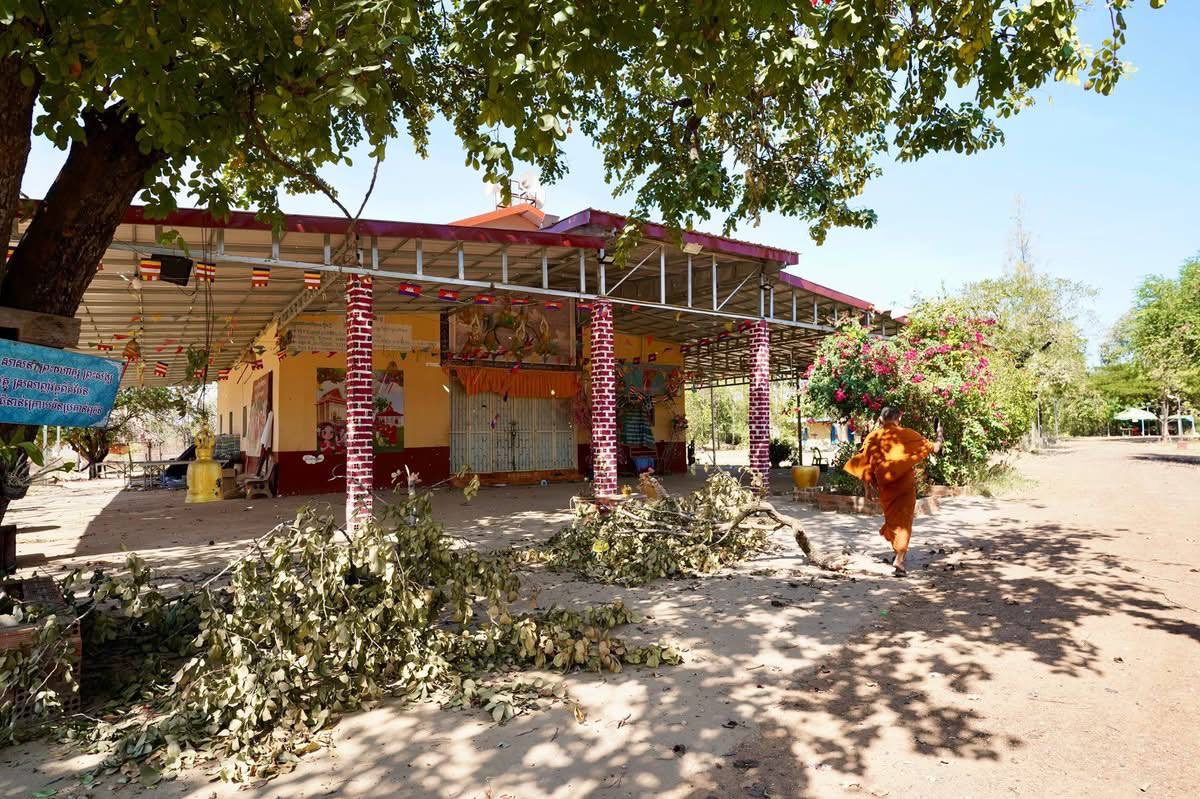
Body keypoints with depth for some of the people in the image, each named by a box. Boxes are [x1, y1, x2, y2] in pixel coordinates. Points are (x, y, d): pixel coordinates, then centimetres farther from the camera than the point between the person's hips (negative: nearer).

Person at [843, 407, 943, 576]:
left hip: (885, 487, 3)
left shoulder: (872, 437, -2)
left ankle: (898, 550, 41)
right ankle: (899, 560, -15)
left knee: (891, 518, 23)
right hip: (905, 486, -3)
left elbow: (865, 464, -2)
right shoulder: (907, 435, -6)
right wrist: (939, 435, 24)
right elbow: (934, 448, 3)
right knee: (903, 522, 0)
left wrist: (868, 487, 10)